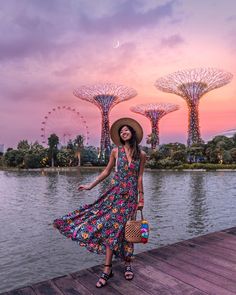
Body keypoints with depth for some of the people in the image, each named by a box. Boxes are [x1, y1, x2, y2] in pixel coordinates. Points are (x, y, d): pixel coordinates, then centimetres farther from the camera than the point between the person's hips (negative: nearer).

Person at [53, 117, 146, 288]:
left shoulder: (141, 154, 1)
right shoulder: (116, 151, 2)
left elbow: (140, 178, 4)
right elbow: (107, 171, 10)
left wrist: (141, 198, 2)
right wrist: (91, 185, 9)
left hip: (131, 195, 0)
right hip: (115, 192, 1)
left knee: (124, 228, 4)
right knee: (112, 227, -3)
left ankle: (128, 264, 24)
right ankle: (107, 269, 6)